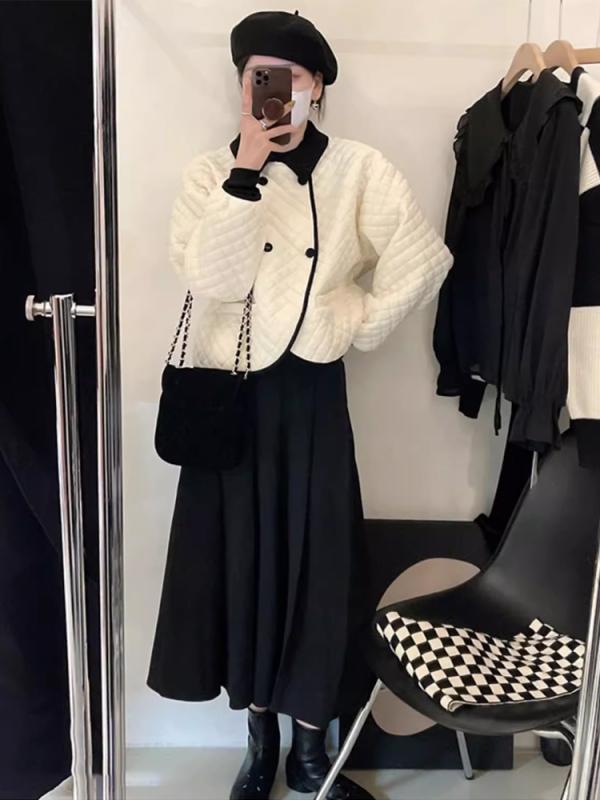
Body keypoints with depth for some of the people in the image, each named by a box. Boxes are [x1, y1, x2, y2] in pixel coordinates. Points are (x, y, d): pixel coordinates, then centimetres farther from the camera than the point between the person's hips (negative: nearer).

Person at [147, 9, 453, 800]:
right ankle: (260, 737, 31)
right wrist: (247, 171, -17)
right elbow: (211, 280, -13)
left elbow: (424, 260, -3)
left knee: (318, 560, 4)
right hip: (228, 393, 1)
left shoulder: (359, 170, 0)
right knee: (241, 558, 9)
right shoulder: (211, 172, 2)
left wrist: (357, 327, -1)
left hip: (311, 392, 0)